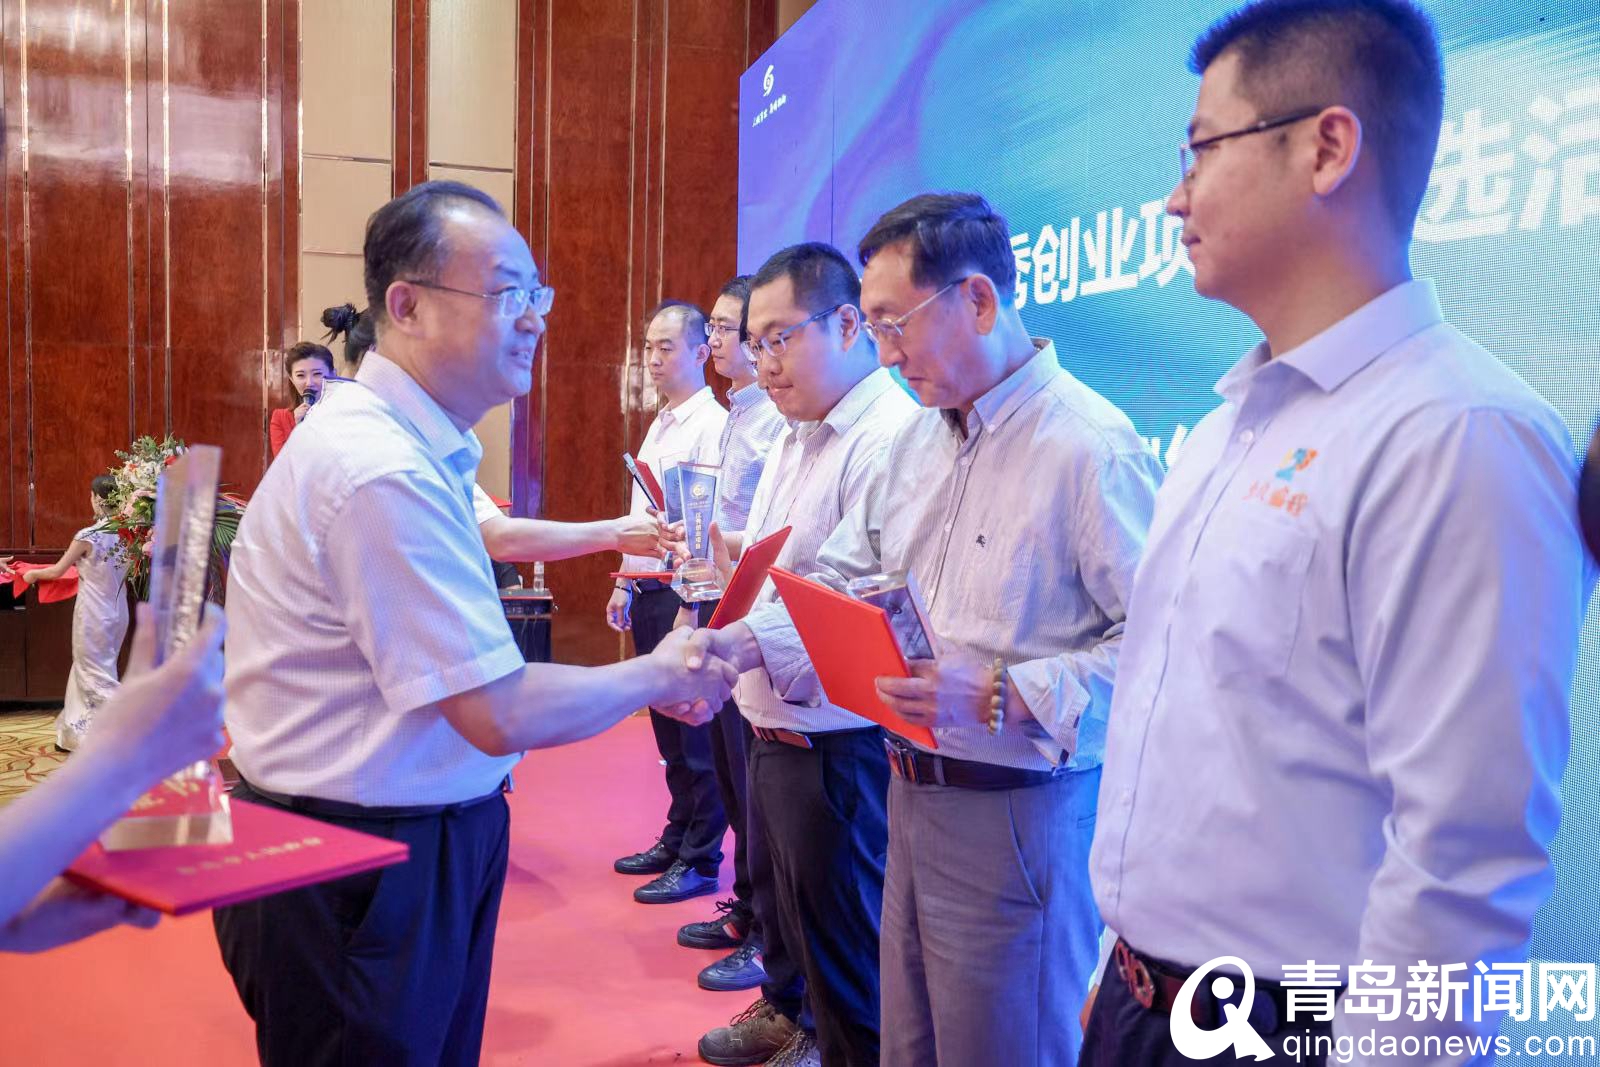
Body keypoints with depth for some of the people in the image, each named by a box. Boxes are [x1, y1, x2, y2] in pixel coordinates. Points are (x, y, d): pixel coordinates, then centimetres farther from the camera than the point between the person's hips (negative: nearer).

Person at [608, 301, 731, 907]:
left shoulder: (712, 425, -12)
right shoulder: (660, 425, 16)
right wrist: (625, 584, 20)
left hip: (685, 593, -9)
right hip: (649, 592, 9)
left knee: (696, 728, -1)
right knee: (667, 727, 16)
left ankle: (700, 862, 10)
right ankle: (677, 839, 29)